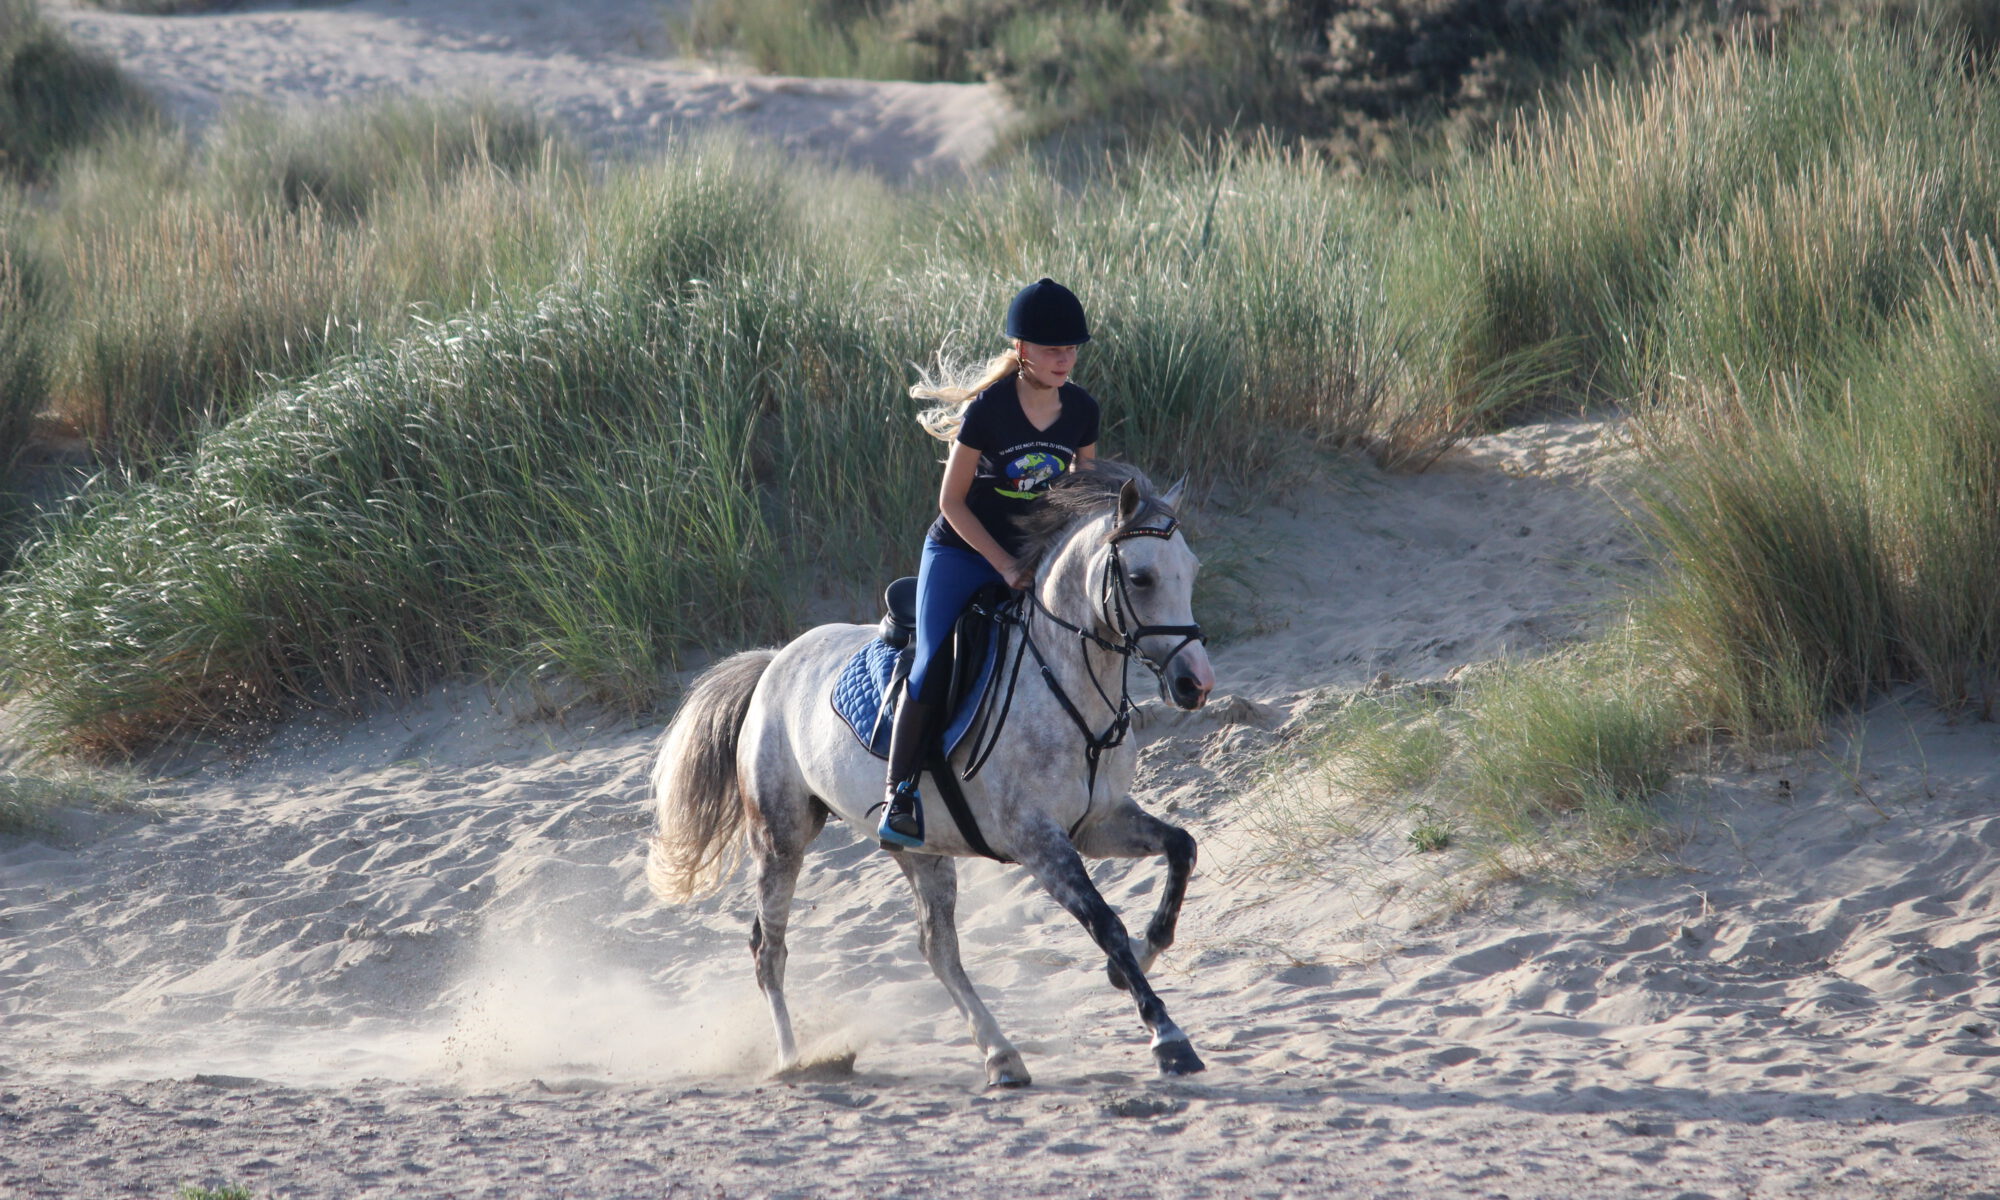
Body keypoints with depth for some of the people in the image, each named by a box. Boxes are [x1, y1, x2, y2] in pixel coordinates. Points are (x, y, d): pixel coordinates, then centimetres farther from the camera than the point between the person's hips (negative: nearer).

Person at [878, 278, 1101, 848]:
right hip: (960, 554, -5)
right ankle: (898, 796, -16)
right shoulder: (987, 410, -19)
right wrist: (1005, 566, -19)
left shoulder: (1081, 411, -5)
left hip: (1031, 555, 5)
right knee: (932, 668, -20)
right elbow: (952, 501, -14)